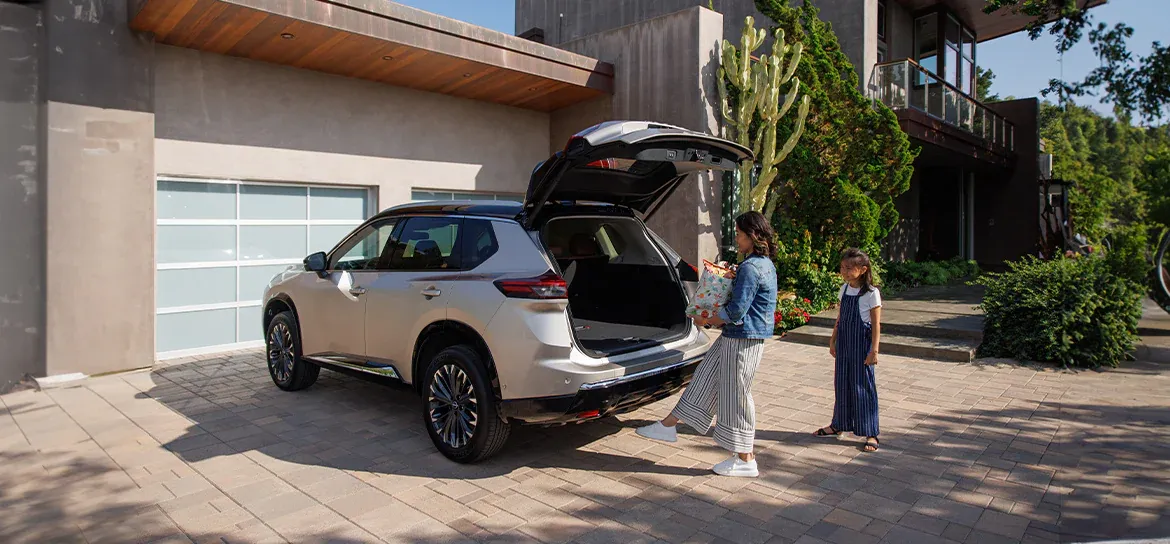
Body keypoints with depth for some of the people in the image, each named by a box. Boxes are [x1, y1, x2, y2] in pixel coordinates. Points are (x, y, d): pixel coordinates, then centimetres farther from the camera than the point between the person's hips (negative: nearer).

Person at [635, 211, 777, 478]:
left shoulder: (751, 268, -21)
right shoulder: (765, 264, 11)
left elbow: (736, 311, -23)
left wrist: (707, 321, -8)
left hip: (743, 340, -10)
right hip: (735, 336, 10)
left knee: (736, 394, 1)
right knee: (705, 379, 14)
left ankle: (746, 460, 15)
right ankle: (668, 426, 25)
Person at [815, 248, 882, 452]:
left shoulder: (871, 293, -13)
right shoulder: (844, 289, 6)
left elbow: (876, 325, -12)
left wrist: (874, 350, -15)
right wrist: (833, 341, 15)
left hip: (861, 344, -6)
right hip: (844, 343, 6)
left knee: (863, 386, -2)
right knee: (842, 383, 14)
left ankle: (870, 433, 9)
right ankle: (839, 424, 28)